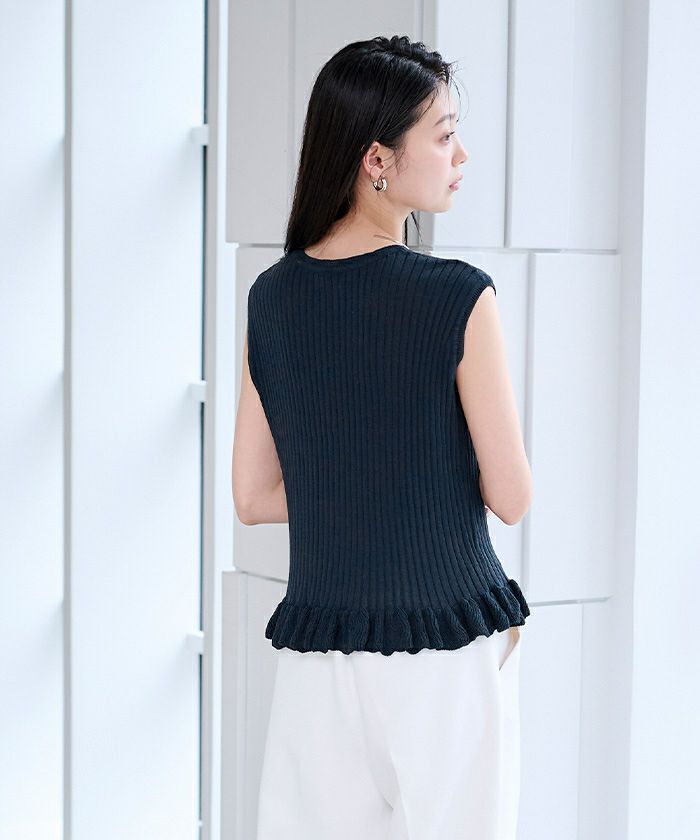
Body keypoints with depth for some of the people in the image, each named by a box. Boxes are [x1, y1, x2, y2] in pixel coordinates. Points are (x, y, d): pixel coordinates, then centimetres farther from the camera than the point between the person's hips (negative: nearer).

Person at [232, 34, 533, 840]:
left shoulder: (271, 298, 2)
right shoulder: (457, 297, -13)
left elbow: (252, 497, 7)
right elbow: (511, 497, -8)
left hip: (318, 649, 4)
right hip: (446, 644, -4)